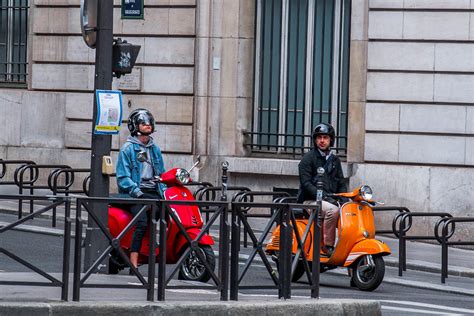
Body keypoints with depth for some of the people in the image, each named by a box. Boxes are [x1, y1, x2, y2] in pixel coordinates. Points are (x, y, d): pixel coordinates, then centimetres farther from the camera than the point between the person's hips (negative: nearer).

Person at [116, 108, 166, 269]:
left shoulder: (155, 149, 22)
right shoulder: (128, 148, 2)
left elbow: (161, 173, 26)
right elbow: (122, 177, -5)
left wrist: (164, 191, 7)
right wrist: (136, 191, -18)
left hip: (154, 193, 6)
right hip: (136, 194, -6)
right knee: (142, 222, -28)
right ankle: (134, 264, -33)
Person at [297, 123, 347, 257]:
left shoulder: (335, 160, 21)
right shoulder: (308, 158, 1)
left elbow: (341, 183, 20)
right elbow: (306, 183, -10)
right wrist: (324, 196, -21)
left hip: (331, 200, 6)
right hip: (310, 201, -6)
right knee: (333, 210, -35)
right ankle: (328, 246, -29)